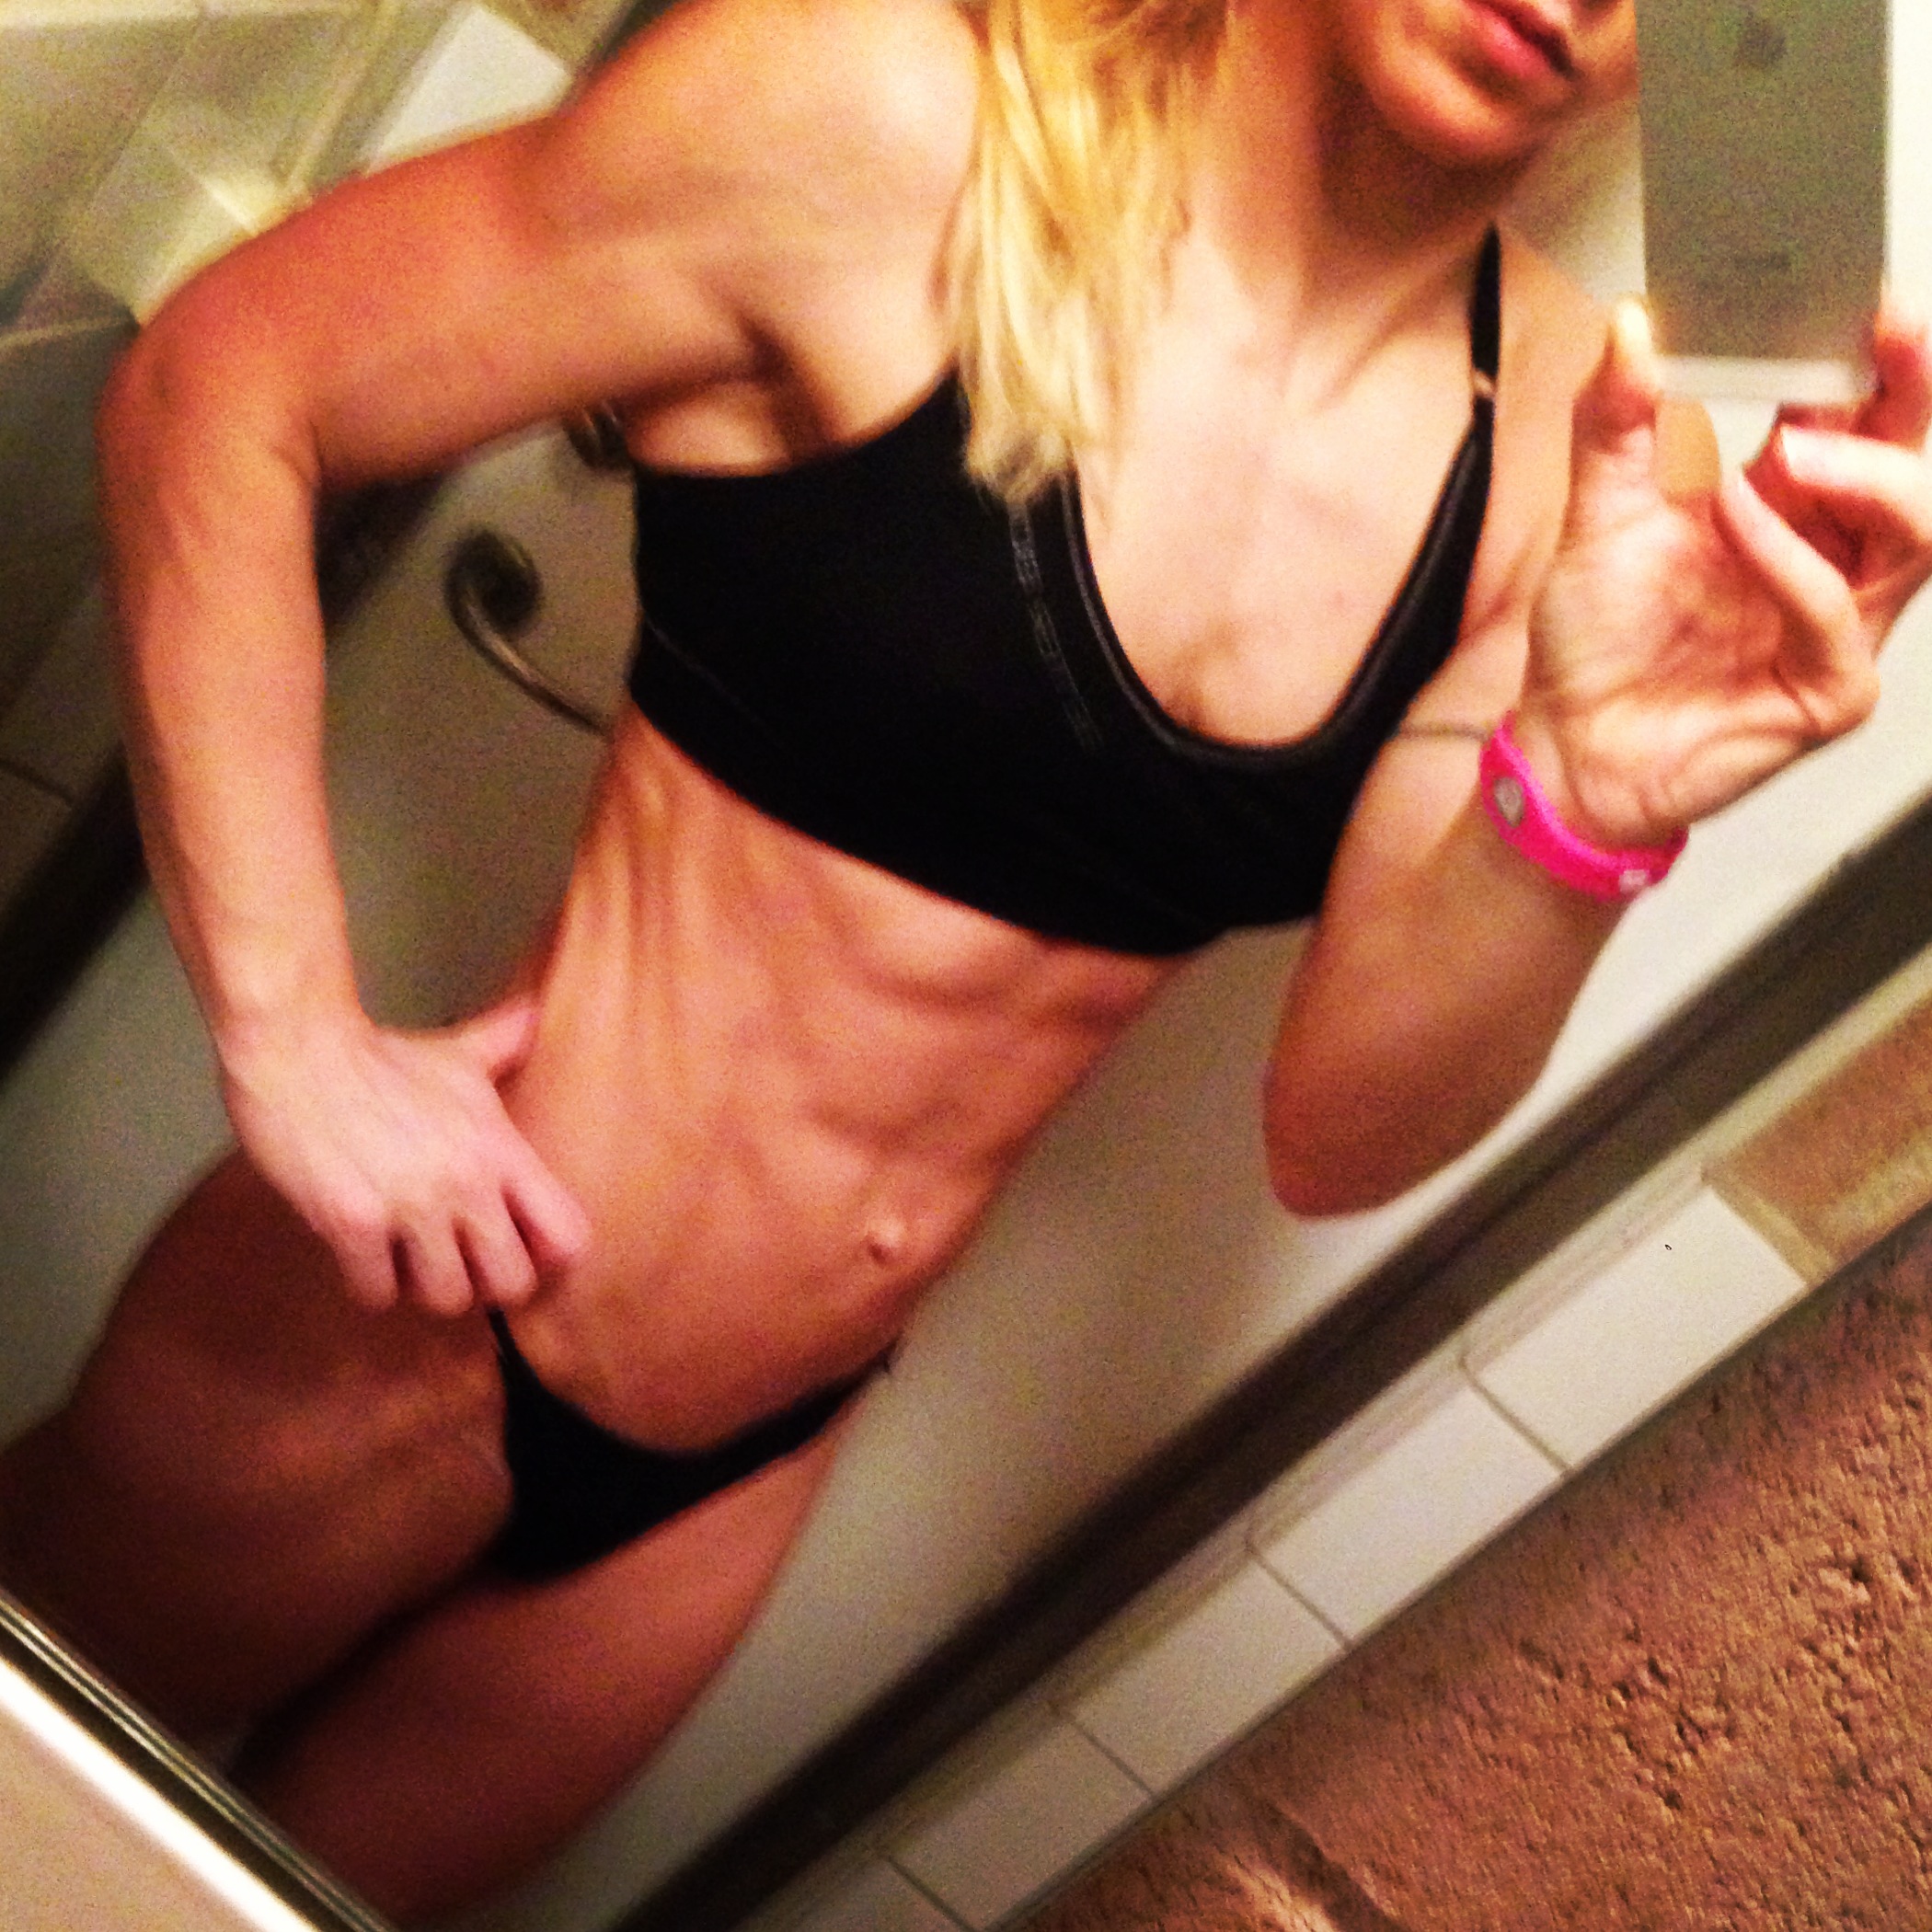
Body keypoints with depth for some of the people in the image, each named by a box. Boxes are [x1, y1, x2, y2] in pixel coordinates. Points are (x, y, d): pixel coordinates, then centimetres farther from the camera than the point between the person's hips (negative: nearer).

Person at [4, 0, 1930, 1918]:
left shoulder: (1559, 410, -9)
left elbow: (1336, 1139, -10)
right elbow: (218, 389, -18)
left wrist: (1590, 807, -29)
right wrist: (291, 1042, -22)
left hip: (746, 1459, 5)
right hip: (407, 1326, -5)